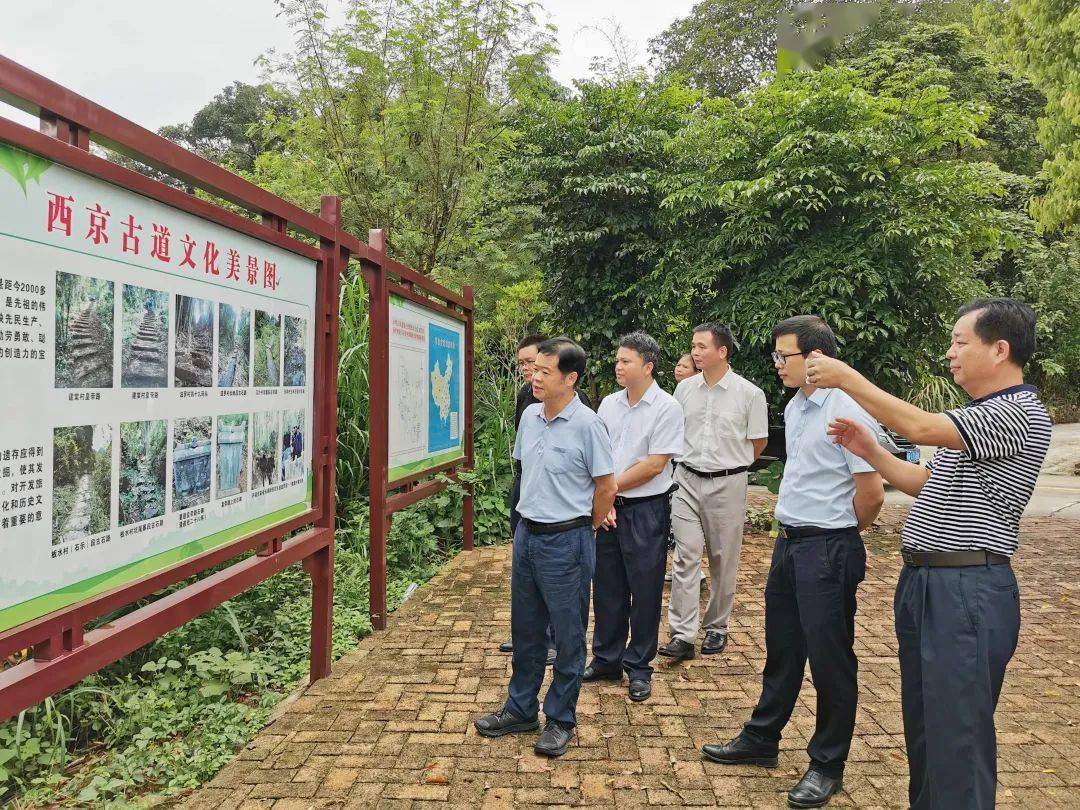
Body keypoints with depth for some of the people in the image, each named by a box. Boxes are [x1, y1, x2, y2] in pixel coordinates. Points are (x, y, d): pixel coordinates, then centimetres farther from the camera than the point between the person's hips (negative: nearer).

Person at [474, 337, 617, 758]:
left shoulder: (587, 425, -16)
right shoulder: (529, 416, 3)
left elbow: (606, 487, -9)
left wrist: (582, 532, 2)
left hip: (566, 541, -6)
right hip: (527, 534, 7)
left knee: (568, 636, 8)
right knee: (525, 630, 18)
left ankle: (561, 719, 24)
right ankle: (521, 709, 34)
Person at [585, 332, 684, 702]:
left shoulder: (667, 408, -11)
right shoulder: (609, 404, 6)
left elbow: (655, 465, -15)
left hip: (646, 510, -5)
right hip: (608, 509, 5)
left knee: (644, 591, 5)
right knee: (606, 586, 12)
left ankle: (638, 668, 19)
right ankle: (606, 659, 27)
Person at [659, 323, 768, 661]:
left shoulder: (750, 394, -7)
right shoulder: (684, 388, 3)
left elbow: (758, 443, 3)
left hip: (727, 483, -2)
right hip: (687, 480, 2)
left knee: (724, 560, 8)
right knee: (685, 557, -3)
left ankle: (717, 628, 24)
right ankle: (682, 635, -2)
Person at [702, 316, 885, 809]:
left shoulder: (847, 411, -18)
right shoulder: (795, 408, 9)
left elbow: (872, 494, -19)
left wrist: (842, 530, -3)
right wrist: (794, 522, 15)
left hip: (828, 550, -8)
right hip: (789, 542, 9)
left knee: (829, 658, 6)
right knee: (781, 650, 20)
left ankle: (828, 766, 24)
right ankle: (760, 741, 36)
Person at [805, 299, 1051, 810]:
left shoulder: (1021, 414, -15)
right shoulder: (978, 417, 17)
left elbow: (921, 428, -26)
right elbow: (927, 484, 21)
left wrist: (846, 378, -19)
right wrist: (869, 451, 8)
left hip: (967, 593, -10)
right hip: (923, 582, 10)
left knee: (958, 732, -1)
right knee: (922, 722, 21)